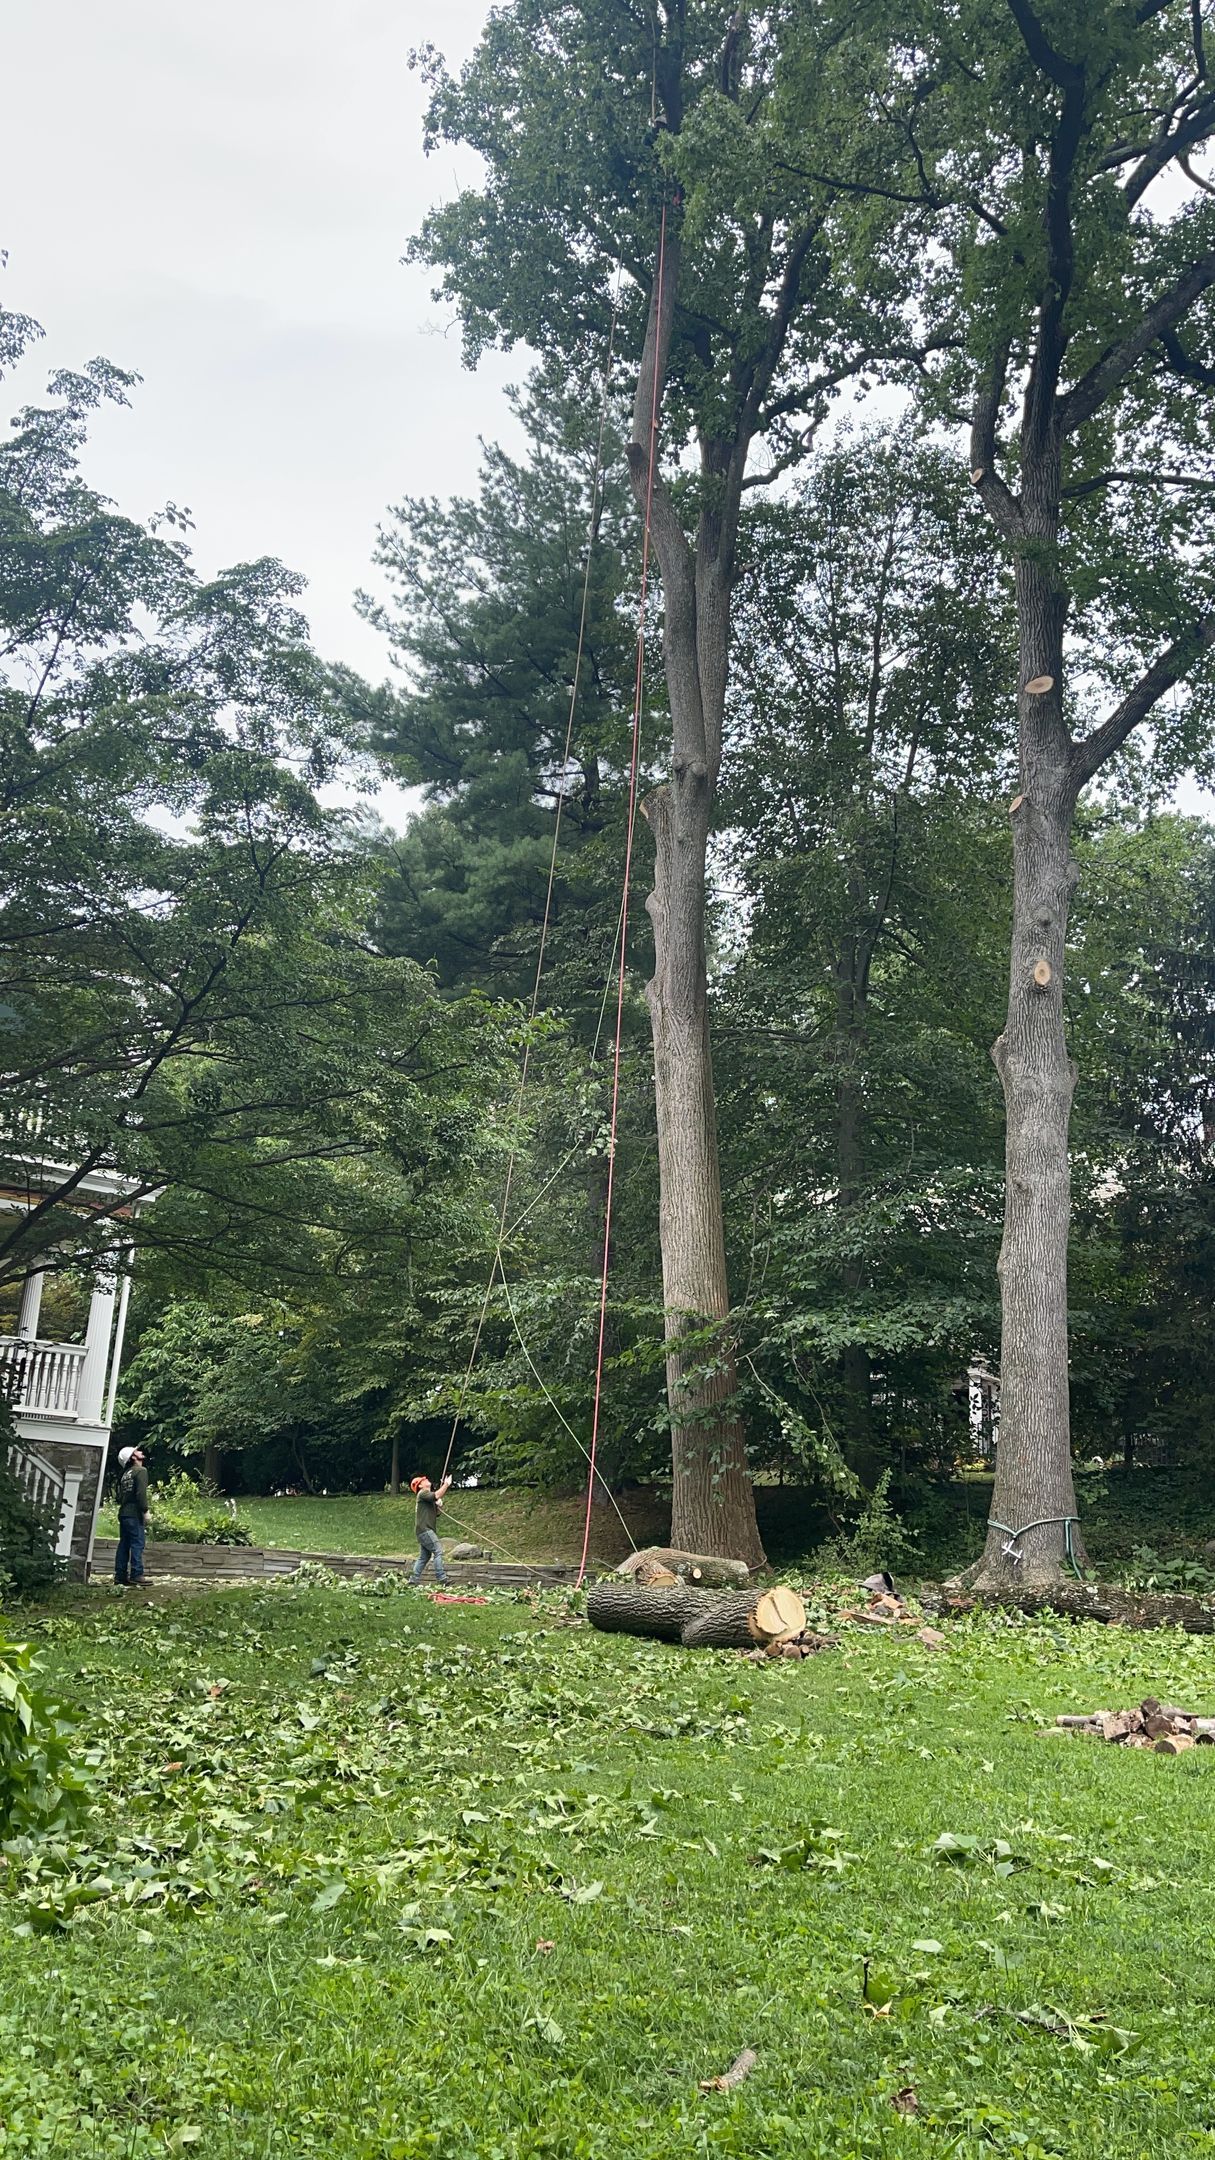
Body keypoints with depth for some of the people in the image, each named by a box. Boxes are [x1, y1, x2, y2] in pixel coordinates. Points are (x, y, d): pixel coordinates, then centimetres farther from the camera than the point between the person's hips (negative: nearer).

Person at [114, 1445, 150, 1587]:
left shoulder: (125, 1473, 18)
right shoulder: (140, 1471, -7)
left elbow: (120, 1495, 19)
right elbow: (141, 1493, -17)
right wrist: (145, 1511, -14)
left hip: (123, 1513, 8)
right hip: (135, 1514, -8)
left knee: (124, 1545, 10)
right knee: (137, 1544, -7)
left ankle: (120, 1575, 10)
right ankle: (136, 1575, -11)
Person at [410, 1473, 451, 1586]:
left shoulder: (428, 1495, 24)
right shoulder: (422, 1493, -5)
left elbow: (436, 1514, 23)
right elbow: (436, 1495, -25)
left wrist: (439, 1505, 3)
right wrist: (446, 1484, -18)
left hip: (427, 1530, 10)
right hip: (424, 1529, -10)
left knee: (424, 1556, 10)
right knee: (438, 1551, -16)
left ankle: (414, 1580, 10)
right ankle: (442, 1578, -21)